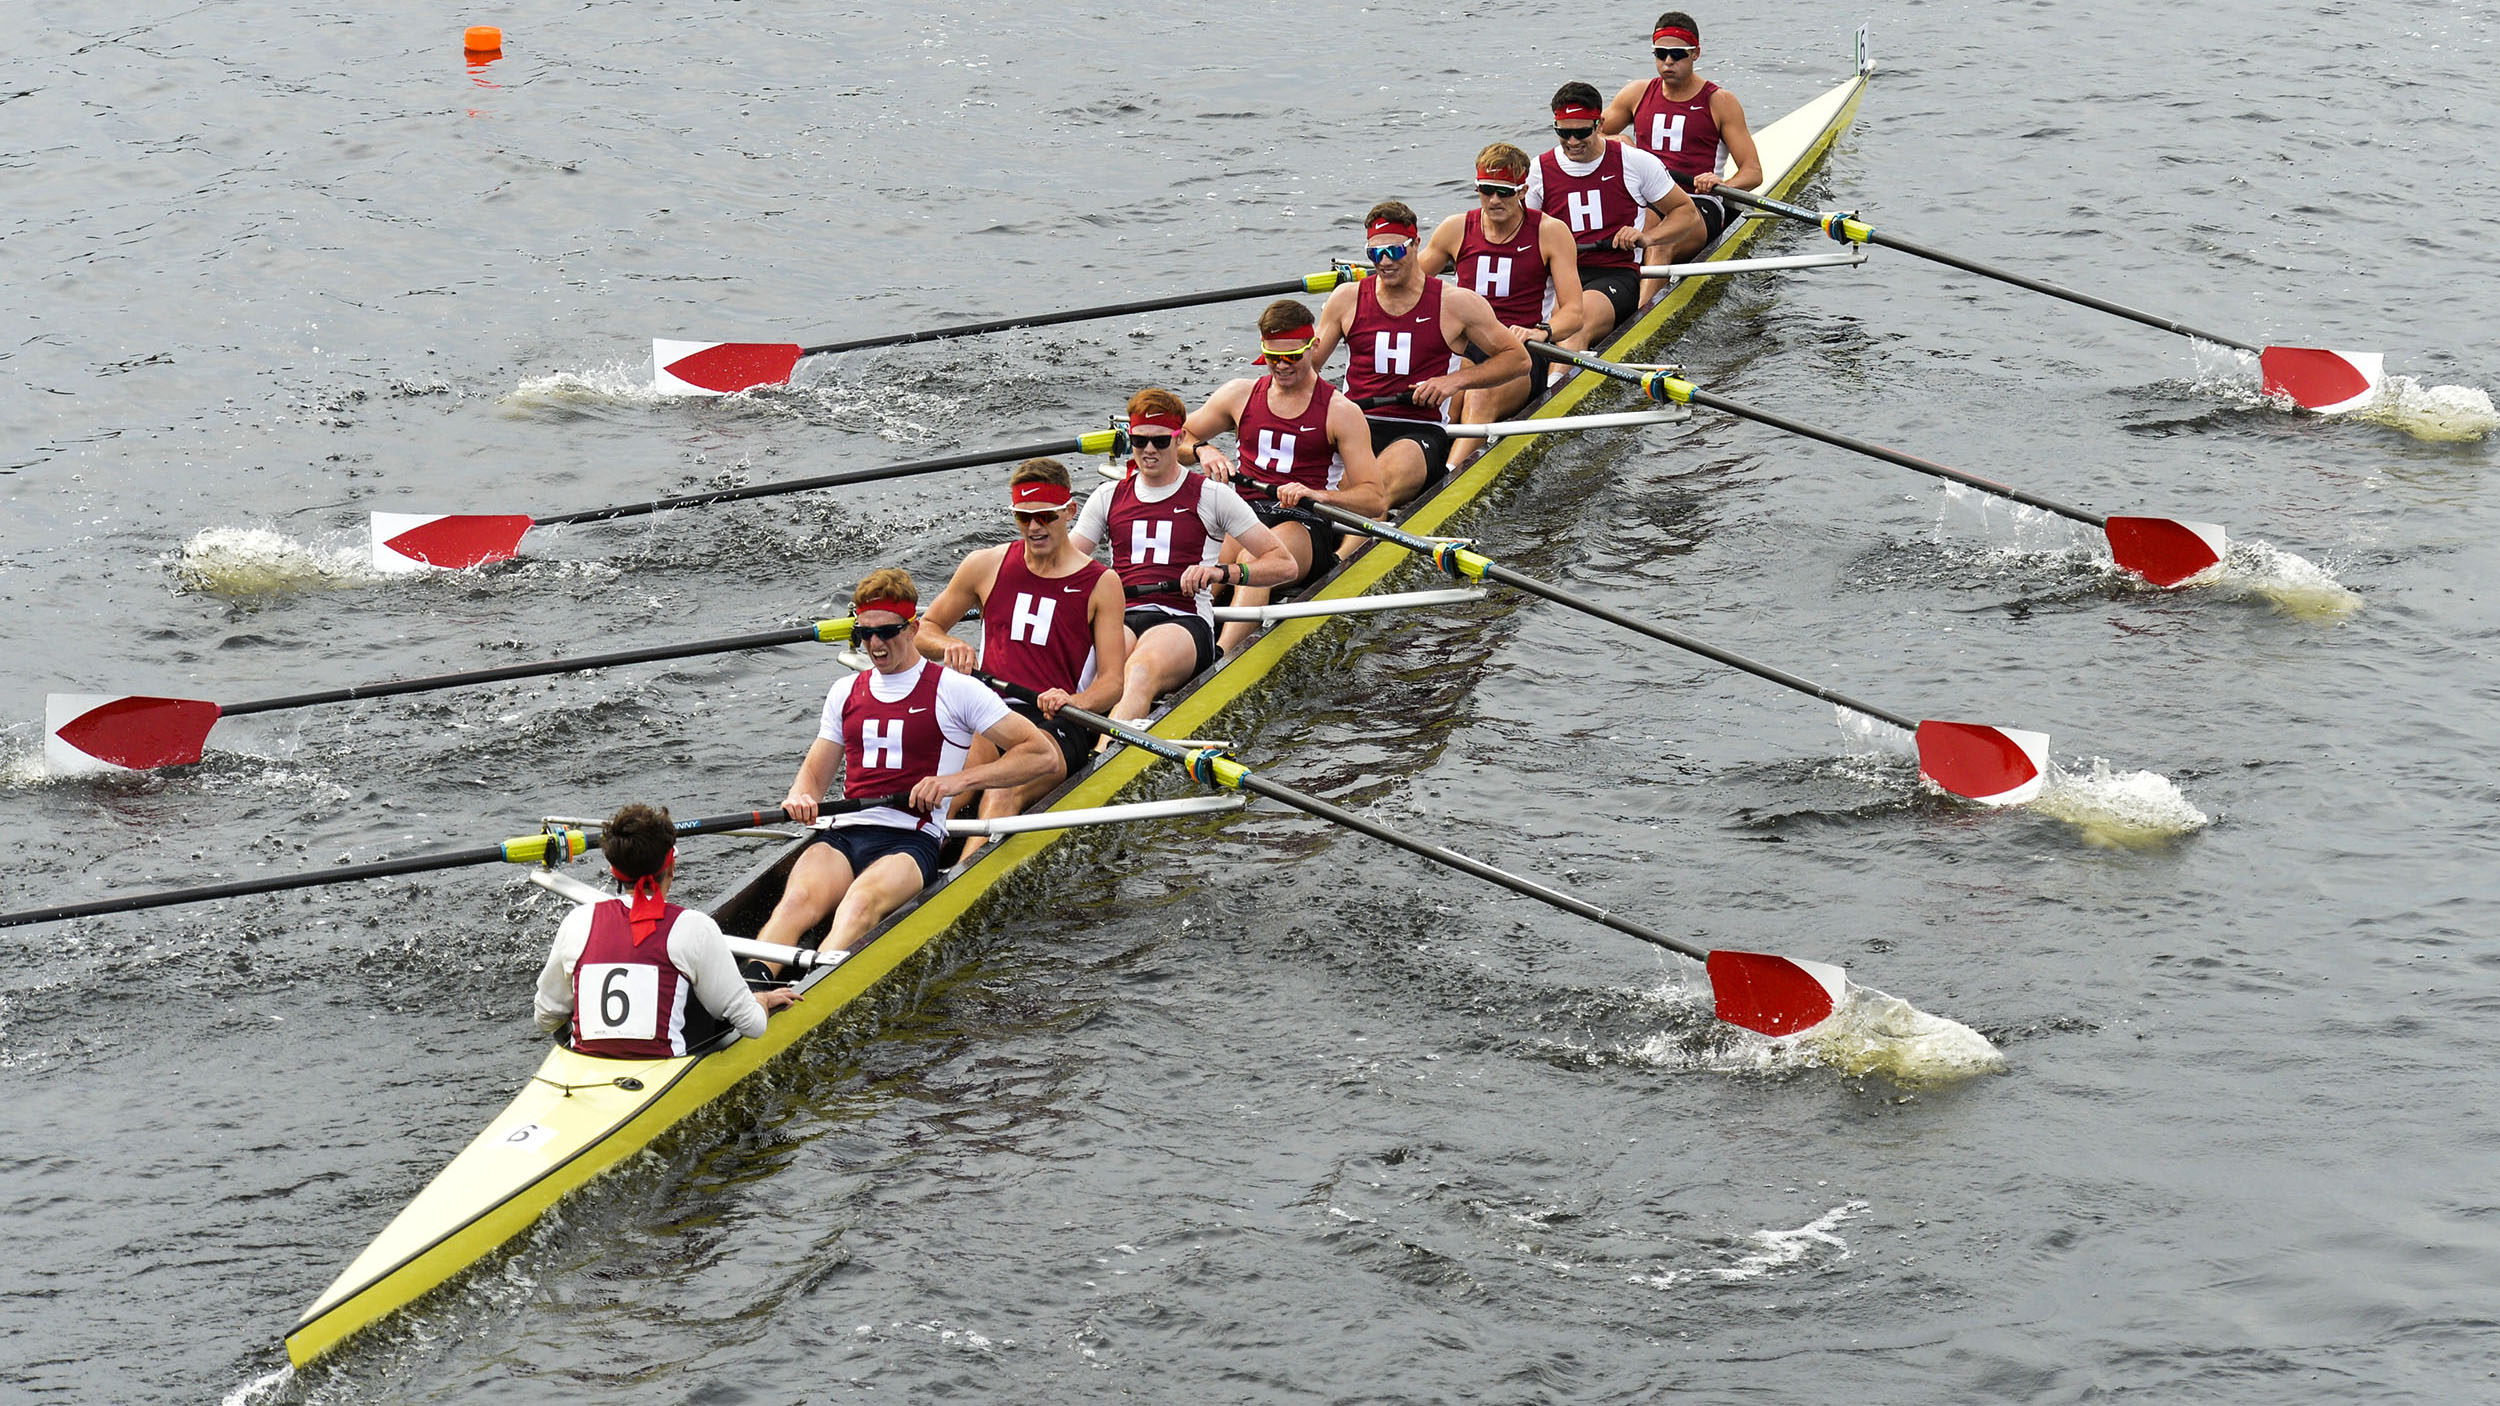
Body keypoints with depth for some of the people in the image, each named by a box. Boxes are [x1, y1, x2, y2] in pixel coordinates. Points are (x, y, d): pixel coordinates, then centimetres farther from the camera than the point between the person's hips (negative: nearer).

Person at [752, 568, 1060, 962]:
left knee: (860, 903, -38)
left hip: (911, 840, -4)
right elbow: (815, 773, 25)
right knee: (798, 900, -31)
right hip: (843, 833, 4)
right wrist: (801, 797, -1)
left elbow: (1044, 755, 2)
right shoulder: (846, 692, 22)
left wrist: (960, 780, -10)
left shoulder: (954, 690, 6)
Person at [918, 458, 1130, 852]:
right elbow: (924, 629, 24)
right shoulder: (987, 566, 15)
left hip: (1058, 725, -2)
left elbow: (1114, 681, 1)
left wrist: (1074, 701, -22)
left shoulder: (1101, 584, 7)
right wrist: (948, 646, -2)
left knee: (1003, 793, -35)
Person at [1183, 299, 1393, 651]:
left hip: (1306, 523, -4)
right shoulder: (1240, 395, 17)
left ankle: (1221, 653, -61)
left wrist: (1316, 494, -22)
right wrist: (1201, 450, -1)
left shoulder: (1341, 412, 4)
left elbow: (1377, 499, -4)